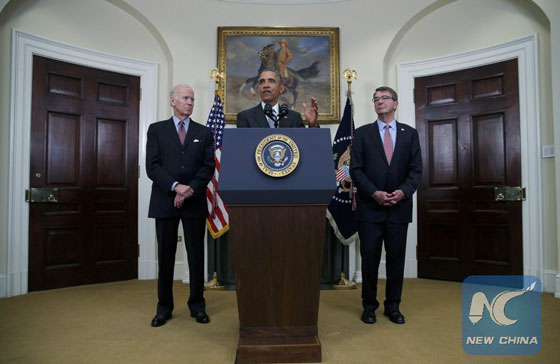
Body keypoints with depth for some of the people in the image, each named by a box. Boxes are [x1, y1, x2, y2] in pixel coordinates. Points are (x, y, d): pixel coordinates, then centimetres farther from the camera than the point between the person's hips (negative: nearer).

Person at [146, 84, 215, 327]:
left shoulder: (204, 132, 11)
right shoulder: (156, 129, 8)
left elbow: (208, 167, 2)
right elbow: (152, 166, -2)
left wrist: (191, 189, -13)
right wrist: (176, 186, -15)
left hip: (195, 202, 1)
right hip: (164, 200, 0)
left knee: (196, 254, 5)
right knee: (165, 255, 6)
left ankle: (197, 305, 17)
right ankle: (164, 307, 19)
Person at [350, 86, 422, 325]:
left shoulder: (410, 133, 10)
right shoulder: (362, 133, 5)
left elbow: (416, 169, 5)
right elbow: (355, 169, -2)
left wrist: (403, 191, -12)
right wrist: (374, 193, -13)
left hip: (399, 206, 2)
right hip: (369, 207, -1)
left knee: (396, 258, 8)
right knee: (369, 258, 4)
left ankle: (393, 305, 23)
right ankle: (369, 305, 19)